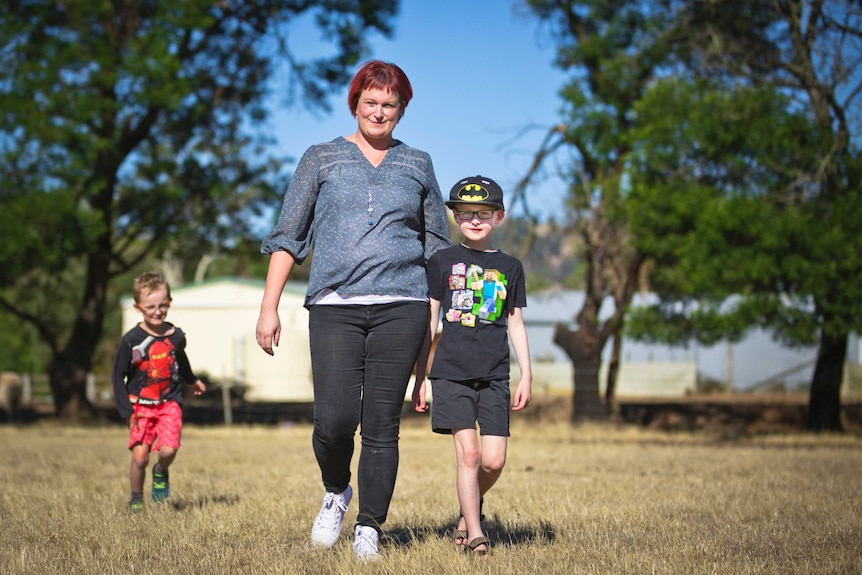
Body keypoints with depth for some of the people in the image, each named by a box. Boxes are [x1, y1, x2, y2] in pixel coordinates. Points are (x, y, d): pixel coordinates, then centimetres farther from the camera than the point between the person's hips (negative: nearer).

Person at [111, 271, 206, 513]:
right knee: (139, 457, -7)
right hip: (141, 405, -2)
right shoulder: (131, 340, -9)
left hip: (170, 403, 2)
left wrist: (192, 381, 42)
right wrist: (126, 410, -10)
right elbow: (118, 376, -4)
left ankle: (161, 473, 17)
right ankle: (136, 500, 17)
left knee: (168, 450, -18)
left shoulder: (176, 336, 1)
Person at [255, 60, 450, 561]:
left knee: (382, 425, -2)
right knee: (334, 421, -11)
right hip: (335, 307, -1)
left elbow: (437, 244, 18)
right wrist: (269, 308, 0)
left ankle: (369, 530, 10)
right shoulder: (322, 159, 11)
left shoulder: (417, 164, 15)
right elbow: (288, 236, 8)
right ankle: (336, 492, 20)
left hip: (401, 307, 1)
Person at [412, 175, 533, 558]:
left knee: (494, 460, -4)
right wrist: (420, 378, 5)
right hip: (451, 373, -2)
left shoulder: (509, 268, 11)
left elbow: (515, 325, 15)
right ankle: (474, 533, 0)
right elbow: (429, 322, 7)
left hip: (494, 376, 2)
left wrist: (527, 376, 8)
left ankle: (468, 509, 24)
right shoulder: (443, 262, 6)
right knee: (468, 453, -10)